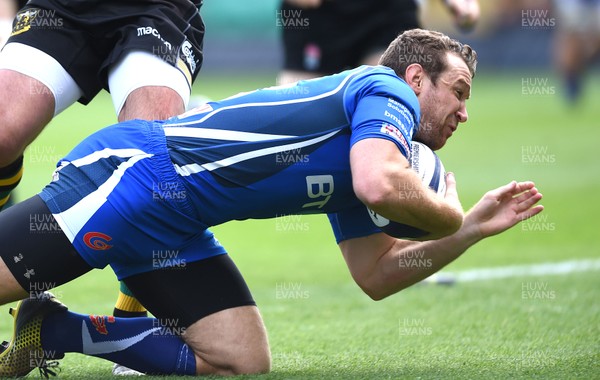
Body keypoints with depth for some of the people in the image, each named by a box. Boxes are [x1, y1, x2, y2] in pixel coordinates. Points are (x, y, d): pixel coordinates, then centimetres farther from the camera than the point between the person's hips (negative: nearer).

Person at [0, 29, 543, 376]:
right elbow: (380, 184, -26)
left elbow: (374, 275, 24)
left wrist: (472, 231, 20)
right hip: (128, 172, -9)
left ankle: (51, 330, 4)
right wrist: (448, 216, -7)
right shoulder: (387, 88, -5)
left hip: (171, 227, 9)